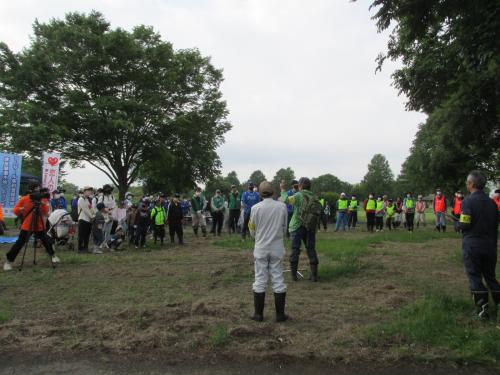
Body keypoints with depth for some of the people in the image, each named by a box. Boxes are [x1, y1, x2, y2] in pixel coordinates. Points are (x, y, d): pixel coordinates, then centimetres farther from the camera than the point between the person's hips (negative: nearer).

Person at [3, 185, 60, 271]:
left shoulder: (43, 200, -1)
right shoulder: (24, 199, -5)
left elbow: (46, 212, -12)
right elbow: (15, 210, -2)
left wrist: (42, 203, -25)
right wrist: (21, 209, -21)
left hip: (40, 226, 2)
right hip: (27, 226, -2)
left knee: (47, 241, 7)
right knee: (19, 243, -6)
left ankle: (52, 255, 29)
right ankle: (8, 261, 5)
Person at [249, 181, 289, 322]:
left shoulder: (255, 208, -10)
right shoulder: (282, 206, -5)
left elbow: (252, 232, -1)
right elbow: (284, 229, 5)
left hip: (261, 248, -1)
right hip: (277, 248, 1)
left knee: (260, 280, 8)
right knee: (278, 280, 9)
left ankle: (259, 314, 14)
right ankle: (280, 314, 14)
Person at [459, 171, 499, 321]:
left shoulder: (468, 201, -13)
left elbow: (464, 225, -19)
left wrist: (458, 223, 4)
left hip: (472, 245, -5)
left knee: (475, 277, 4)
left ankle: (482, 310, 4)